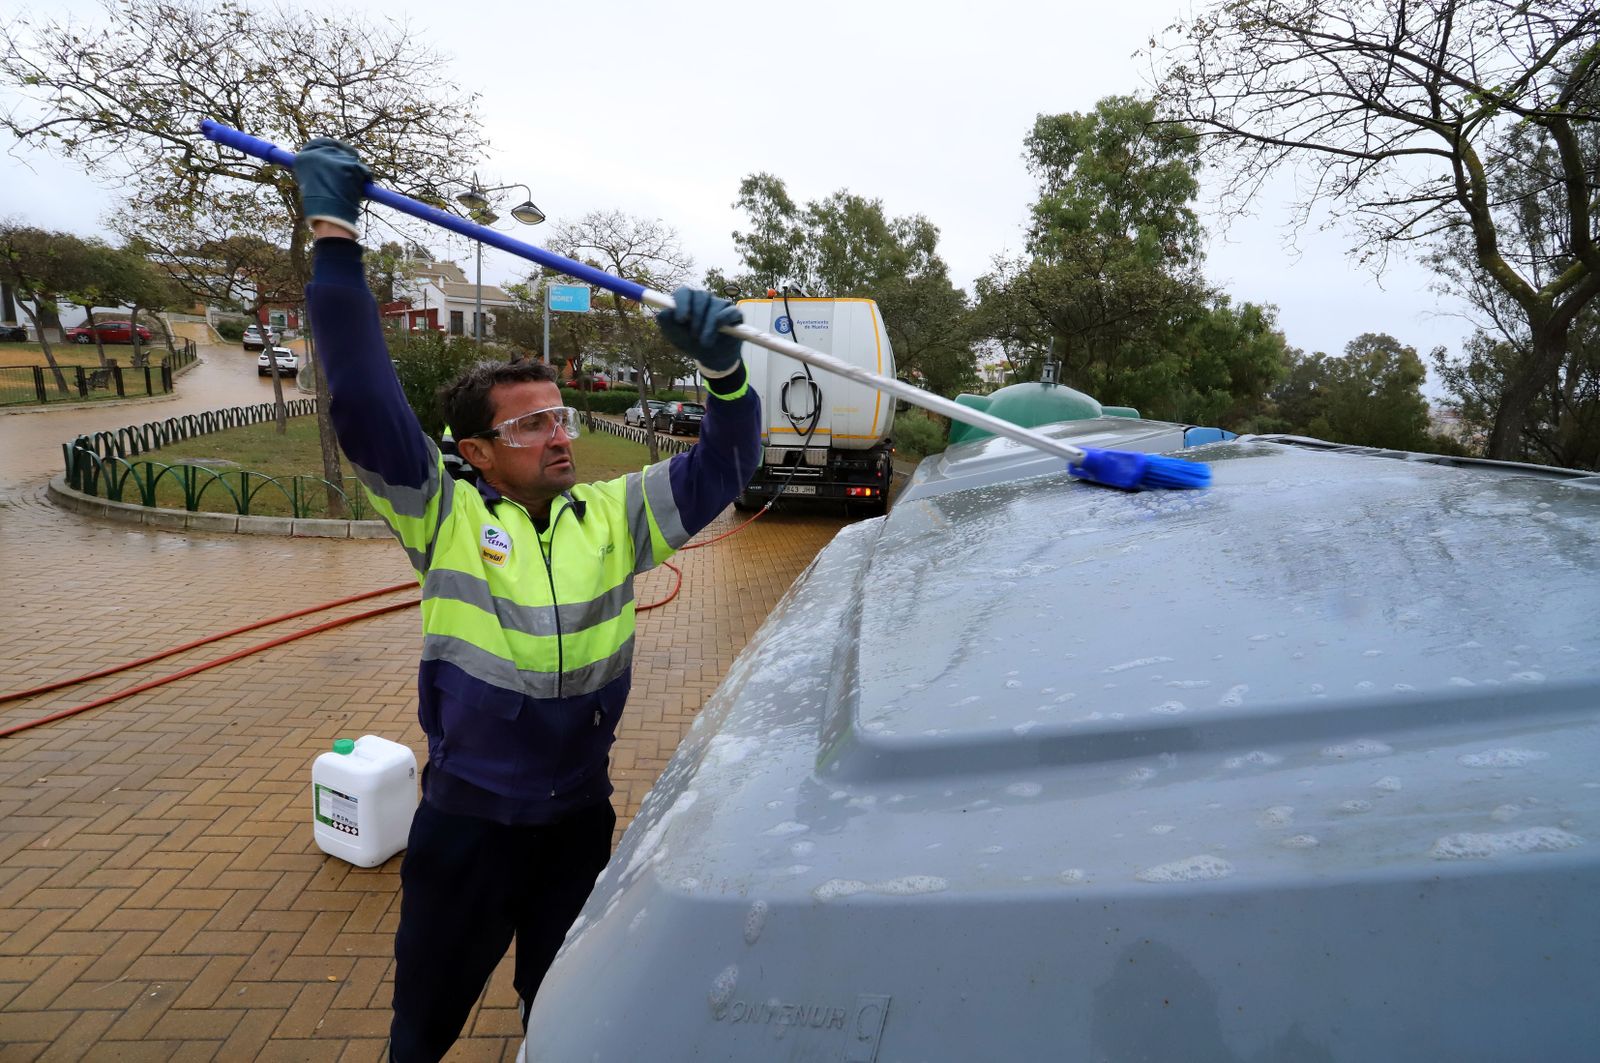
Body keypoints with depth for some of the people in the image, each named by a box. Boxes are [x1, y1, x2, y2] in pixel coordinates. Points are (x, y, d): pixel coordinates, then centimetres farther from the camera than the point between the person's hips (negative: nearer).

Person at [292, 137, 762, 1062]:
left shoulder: (614, 517, -3)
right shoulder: (446, 518, -11)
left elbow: (723, 467, -4)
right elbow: (364, 399, -19)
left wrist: (723, 366, -22)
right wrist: (336, 237, -21)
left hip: (580, 818, 3)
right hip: (467, 821, -2)